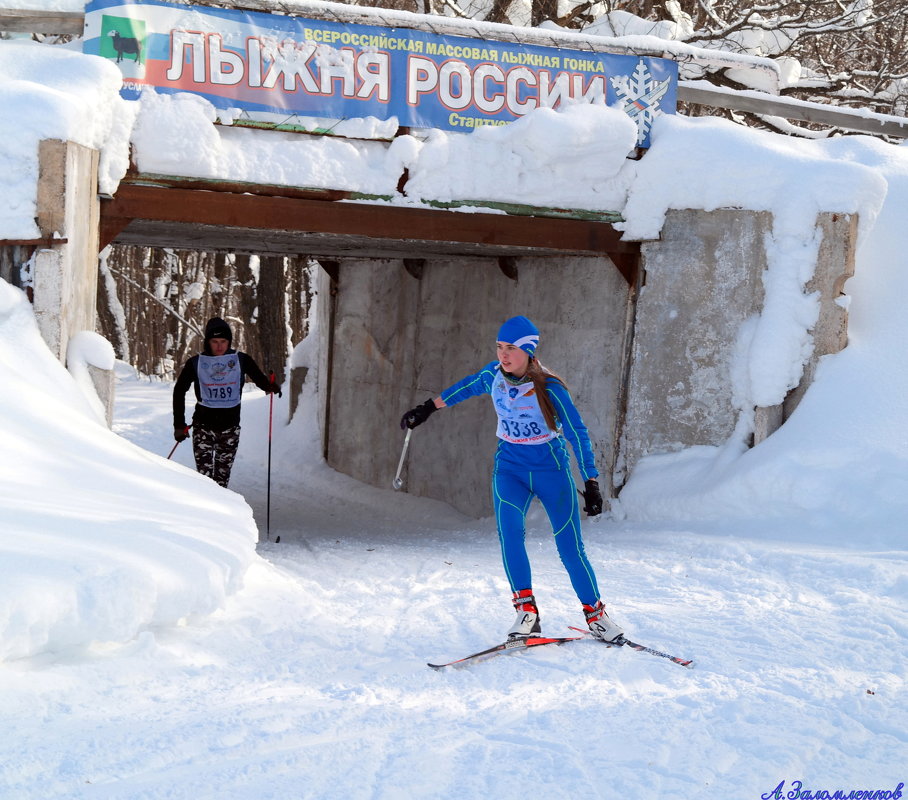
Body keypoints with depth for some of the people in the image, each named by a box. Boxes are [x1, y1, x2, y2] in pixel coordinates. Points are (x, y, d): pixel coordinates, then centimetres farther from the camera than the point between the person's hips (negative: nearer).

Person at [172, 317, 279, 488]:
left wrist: (271, 387, -20)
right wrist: (179, 424, 2)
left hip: (230, 427, 1)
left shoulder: (241, 360, 0)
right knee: (204, 475, -11)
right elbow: (179, 392, 6)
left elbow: (261, 380, 5)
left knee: (222, 476, 4)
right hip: (203, 426, -1)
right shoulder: (196, 363, -1)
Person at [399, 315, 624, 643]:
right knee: (509, 530, -23)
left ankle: (595, 614, 14)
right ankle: (526, 610, -19)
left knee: (571, 549, -4)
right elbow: (465, 387, 16)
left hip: (551, 471, -3)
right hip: (510, 468, 3)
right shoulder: (493, 375, -5)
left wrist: (591, 484, -14)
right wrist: (427, 408, 23)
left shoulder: (549, 389, -18)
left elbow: (577, 434, -13)